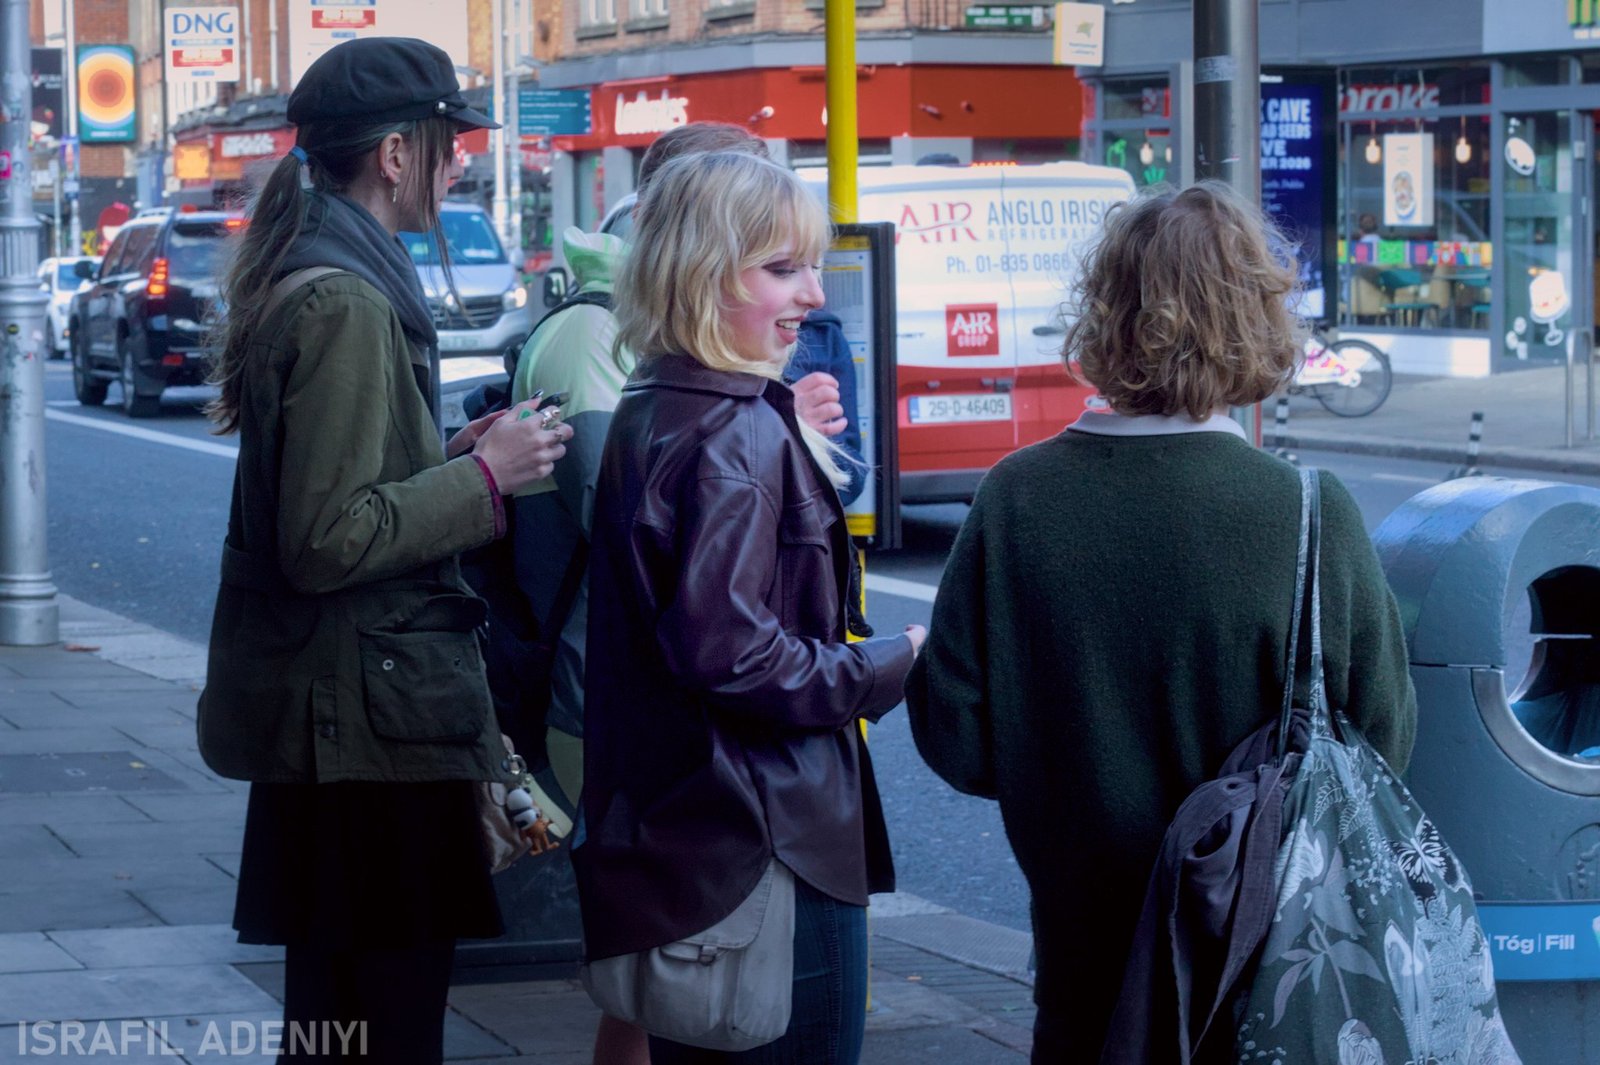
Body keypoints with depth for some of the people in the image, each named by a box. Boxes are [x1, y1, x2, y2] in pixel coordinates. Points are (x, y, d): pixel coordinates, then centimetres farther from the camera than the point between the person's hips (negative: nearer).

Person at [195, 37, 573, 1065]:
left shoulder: (304, 278, 14)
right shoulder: (348, 303, -17)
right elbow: (330, 538, -21)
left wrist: (453, 450, 12)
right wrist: (483, 476, -14)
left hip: (327, 704, 10)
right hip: (369, 715, -10)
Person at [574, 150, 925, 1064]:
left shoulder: (651, 415, 12)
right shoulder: (738, 434, -18)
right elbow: (727, 649, -25)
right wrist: (887, 671, -14)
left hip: (675, 833, 10)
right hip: (768, 838, -10)